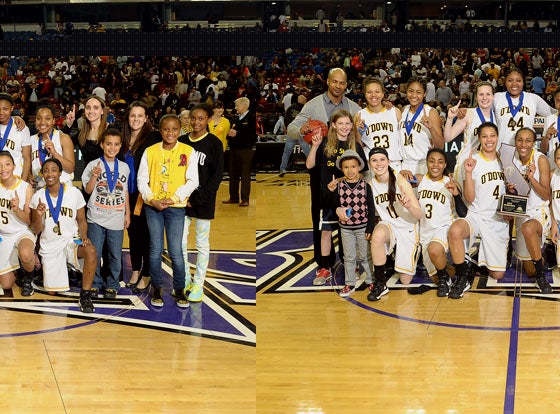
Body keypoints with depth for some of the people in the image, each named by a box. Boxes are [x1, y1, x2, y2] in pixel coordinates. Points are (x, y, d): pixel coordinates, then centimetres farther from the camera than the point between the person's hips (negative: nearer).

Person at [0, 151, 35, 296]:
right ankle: (14, 266, 37)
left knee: (25, 254, -41)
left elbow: (28, 221, -9)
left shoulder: (26, 188, -13)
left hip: (21, 232, -3)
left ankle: (28, 278, -6)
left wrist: (17, 210, -28)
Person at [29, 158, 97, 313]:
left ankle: (85, 295, -23)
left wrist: (83, 236, -15)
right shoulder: (38, 197, -2)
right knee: (52, 290, 2)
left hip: (71, 240, -1)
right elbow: (36, 230, 0)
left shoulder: (74, 193, -5)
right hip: (49, 245, 1)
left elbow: (81, 220, 5)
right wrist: (39, 216, -20)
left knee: (91, 251, -36)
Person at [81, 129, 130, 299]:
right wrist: (95, 176, -19)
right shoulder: (93, 165, 0)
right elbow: (88, 190, -2)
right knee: (94, 254, 0)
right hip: (96, 218, -2)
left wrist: (127, 213, 16)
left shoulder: (124, 167, 8)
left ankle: (112, 285, 15)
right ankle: (95, 283, 14)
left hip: (117, 219, 2)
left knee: (115, 256, 3)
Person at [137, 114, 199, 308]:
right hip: (153, 206, 1)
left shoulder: (188, 152, -2)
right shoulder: (150, 152, 1)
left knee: (176, 251, -3)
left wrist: (173, 198, -13)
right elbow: (142, 180, 3)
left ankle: (179, 289, 13)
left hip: (176, 207, -1)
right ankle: (156, 288, 19)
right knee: (155, 250, 6)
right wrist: (152, 199, -11)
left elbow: (192, 181, -4)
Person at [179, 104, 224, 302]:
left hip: (203, 201, -4)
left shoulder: (214, 143, -5)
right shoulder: (182, 141, 7)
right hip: (182, 199, 4)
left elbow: (217, 174, -7)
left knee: (202, 244, 4)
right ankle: (185, 280, 22)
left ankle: (198, 285, 13)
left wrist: (198, 198, -13)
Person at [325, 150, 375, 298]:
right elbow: (333, 205, -3)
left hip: (362, 227, -2)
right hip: (346, 227, 2)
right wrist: (332, 192, -19)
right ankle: (349, 284, 19)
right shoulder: (339, 186, -5)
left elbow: (371, 209, -6)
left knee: (364, 256, 10)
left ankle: (371, 281, 24)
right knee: (349, 257, 10)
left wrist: (370, 228, -7)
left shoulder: (365, 186, -9)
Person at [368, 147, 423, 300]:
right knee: (378, 235, -37)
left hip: (408, 228, -1)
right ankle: (380, 284, -21)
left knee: (405, 280, -1)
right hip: (388, 225, 1)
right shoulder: (370, 185, -6)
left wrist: (410, 207, -39)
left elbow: (420, 215, -16)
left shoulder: (400, 180, -16)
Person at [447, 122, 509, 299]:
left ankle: (482, 258, 35)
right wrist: (468, 172, -22)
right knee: (454, 231, -39)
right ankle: (461, 279, -22)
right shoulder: (472, 161, -5)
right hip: (477, 216, -3)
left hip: (499, 221, 3)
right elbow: (469, 198, -10)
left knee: (497, 275, -1)